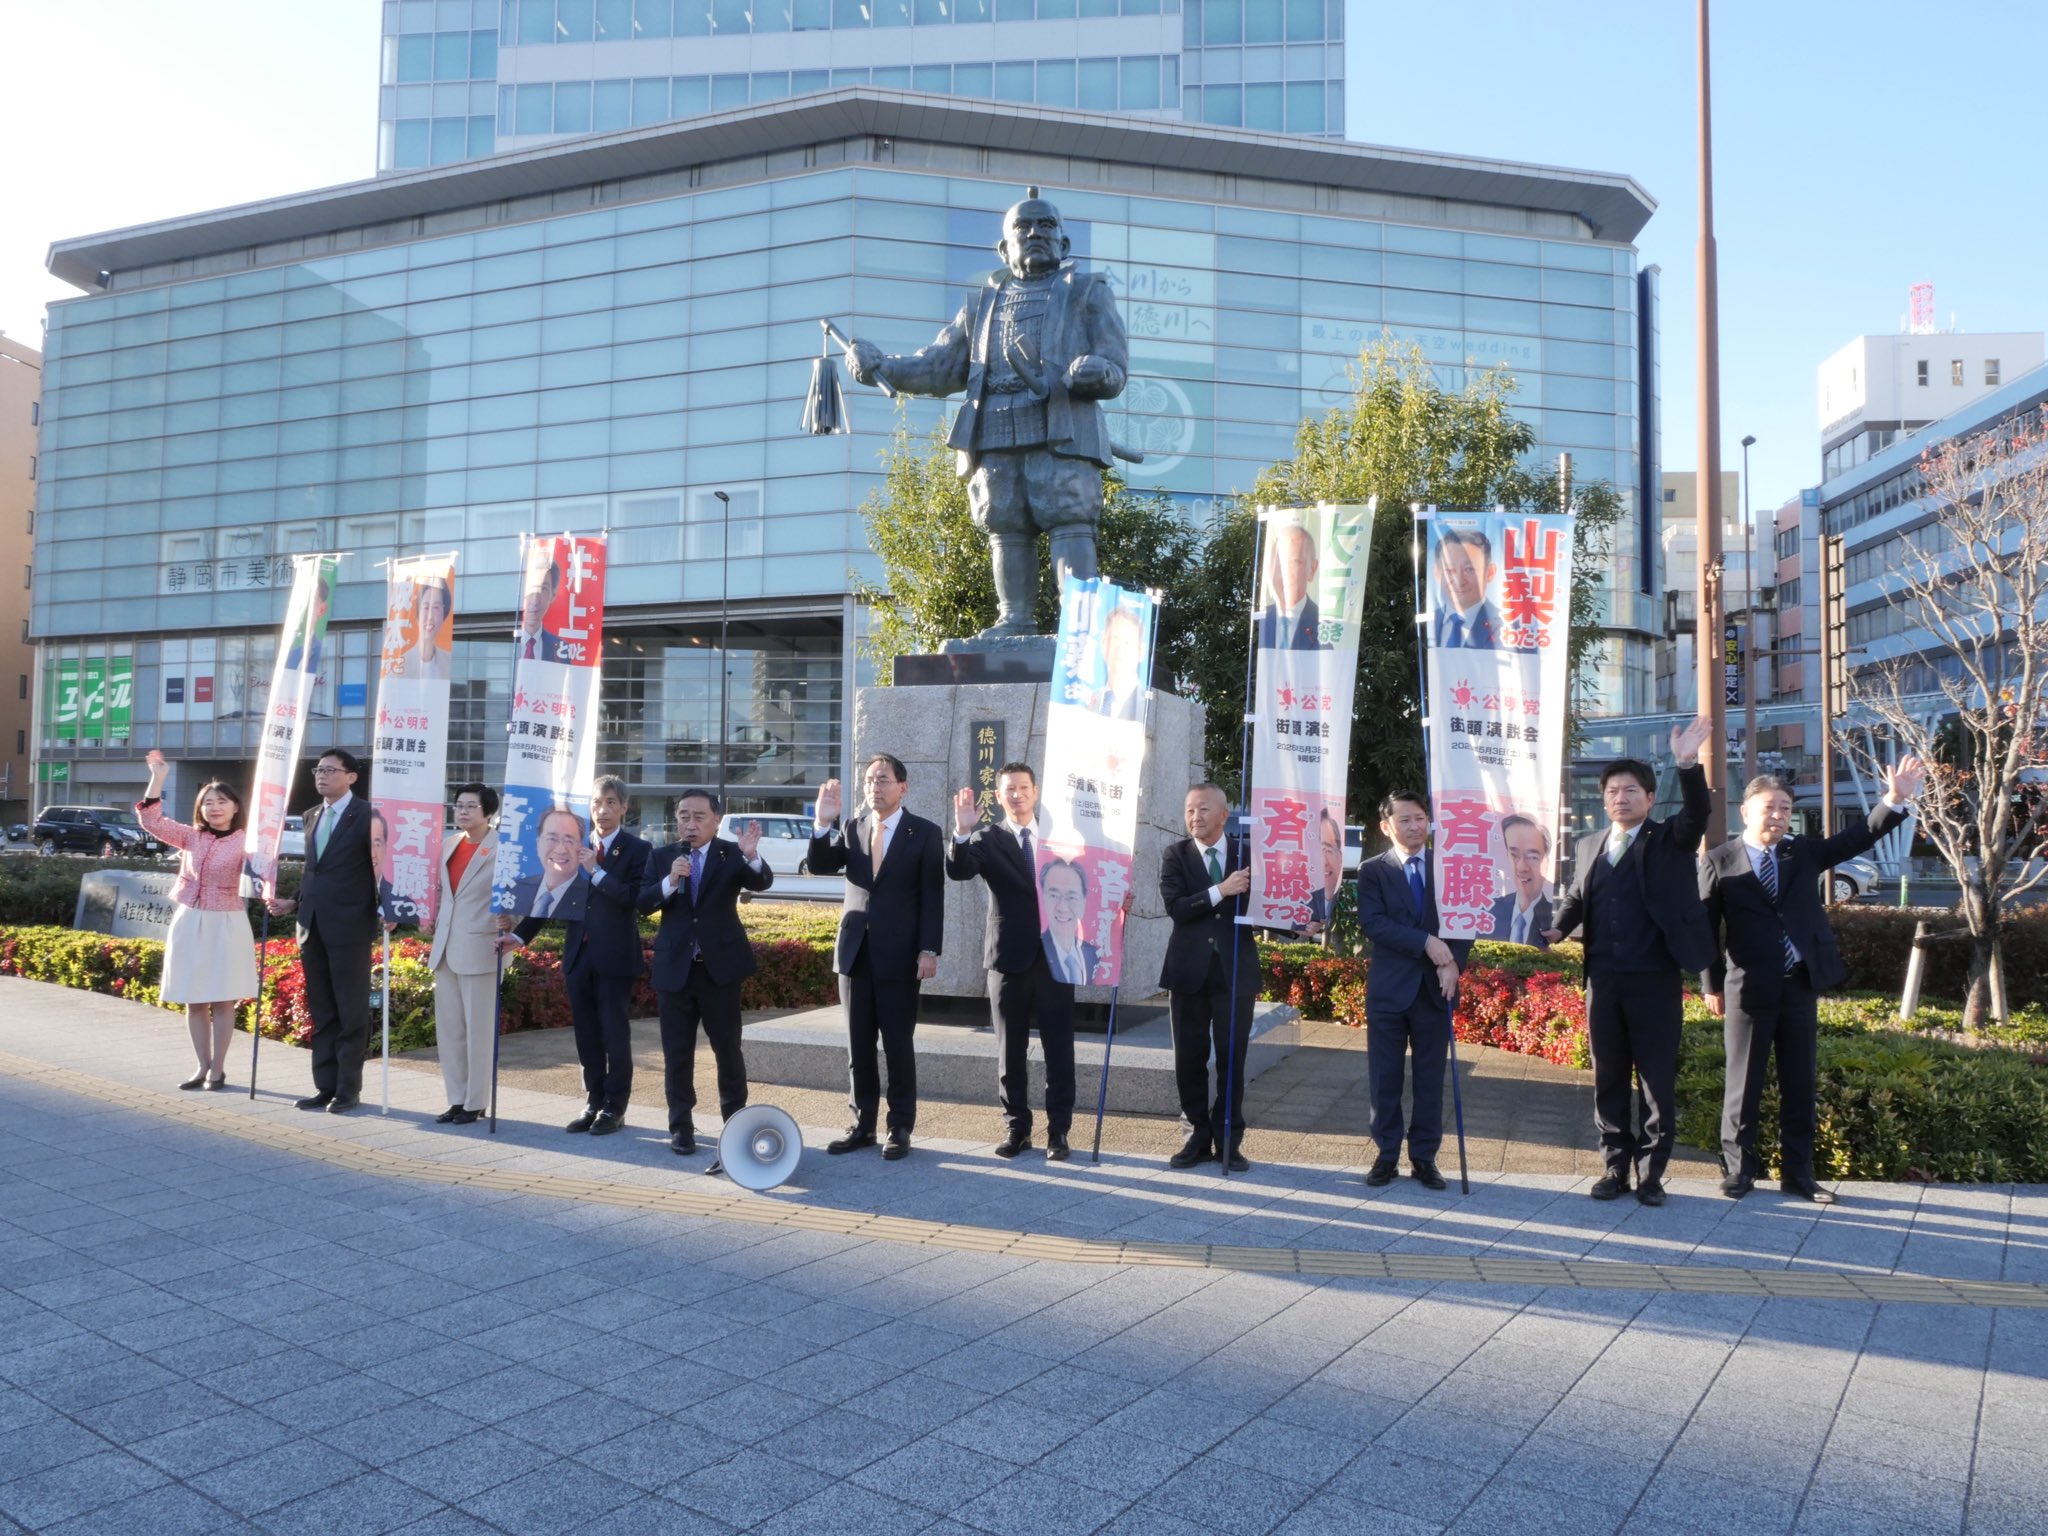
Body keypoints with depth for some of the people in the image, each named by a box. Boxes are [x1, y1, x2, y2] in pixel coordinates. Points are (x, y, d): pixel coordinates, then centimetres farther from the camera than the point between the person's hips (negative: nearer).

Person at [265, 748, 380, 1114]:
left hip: (350, 927, -7)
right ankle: (325, 1086, 19)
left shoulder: (367, 816, -7)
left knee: (351, 1013, 1)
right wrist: (293, 903, 13)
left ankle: (349, 1089, 8)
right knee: (321, 1013, 12)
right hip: (312, 927, 7)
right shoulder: (311, 816, 16)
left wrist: (384, 910, -18)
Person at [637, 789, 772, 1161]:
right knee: (677, 1053, 7)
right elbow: (643, 903, -4)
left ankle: (736, 1122, 20)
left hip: (720, 965, -2)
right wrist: (670, 882, -23)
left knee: (728, 1049, 6)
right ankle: (681, 1126, 16)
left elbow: (762, 882, -19)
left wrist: (752, 856, -40)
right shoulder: (660, 857, 4)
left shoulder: (732, 854, -3)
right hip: (674, 967, 2)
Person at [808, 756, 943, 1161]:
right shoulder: (851, 829, 10)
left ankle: (900, 1129, 12)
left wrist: (929, 950, -12)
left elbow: (933, 897, -5)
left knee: (899, 1045, 3)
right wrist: (823, 824, -17)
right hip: (855, 950, 4)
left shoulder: (925, 833, -2)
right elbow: (819, 866, -2)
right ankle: (861, 1125, 19)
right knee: (858, 1045, 10)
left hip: (899, 954, -4)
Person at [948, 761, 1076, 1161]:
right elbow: (958, 871, -16)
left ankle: (1058, 1131, 11)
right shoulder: (988, 840, 2)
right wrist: (962, 832, -32)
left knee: (1059, 1050, 3)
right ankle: (1017, 1127, 19)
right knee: (1010, 1050, 8)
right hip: (1009, 956, -1)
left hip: (1055, 955, 1)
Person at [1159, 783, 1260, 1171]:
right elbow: (1174, 907, -12)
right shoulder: (1175, 855, 2)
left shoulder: (1249, 855, 4)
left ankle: (1229, 1140, 16)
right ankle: (1198, 1137, 20)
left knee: (1232, 1059, 5)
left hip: (1235, 970, 0)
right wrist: (1220, 891, -21)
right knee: (1190, 1059, 7)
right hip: (1189, 970, 0)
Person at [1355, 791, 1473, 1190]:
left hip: (1435, 988, 2)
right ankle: (1386, 1154, 16)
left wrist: (1453, 963, -13)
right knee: (1385, 1077, 4)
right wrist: (1426, 942, -21)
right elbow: (1372, 923, -12)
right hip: (1389, 988, -1)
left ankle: (1424, 1157, 17)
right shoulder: (1372, 870, 0)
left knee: (1431, 1077, 7)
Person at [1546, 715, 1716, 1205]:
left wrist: (1688, 764, -32)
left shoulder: (1670, 841, 2)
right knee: (1608, 1077, 9)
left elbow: (1698, 814, -16)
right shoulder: (1589, 846, 14)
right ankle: (1615, 1168, 19)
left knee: (1657, 1078, 2)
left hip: (1655, 979, -4)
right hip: (1603, 979, 4)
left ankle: (1651, 1172, 12)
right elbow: (1575, 898, 20)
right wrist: (1558, 929, 0)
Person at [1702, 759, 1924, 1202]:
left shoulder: (1805, 852, 9)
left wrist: (1895, 800, -13)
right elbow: (1708, 928, -2)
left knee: (1800, 1085, 10)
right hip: (1749, 988, -4)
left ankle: (1797, 1173, 20)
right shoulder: (1719, 861, -3)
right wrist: (1713, 985, -3)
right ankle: (1738, 1169, 16)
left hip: (1801, 985, 4)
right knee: (1743, 1083, 5)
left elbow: (1858, 839, 2)